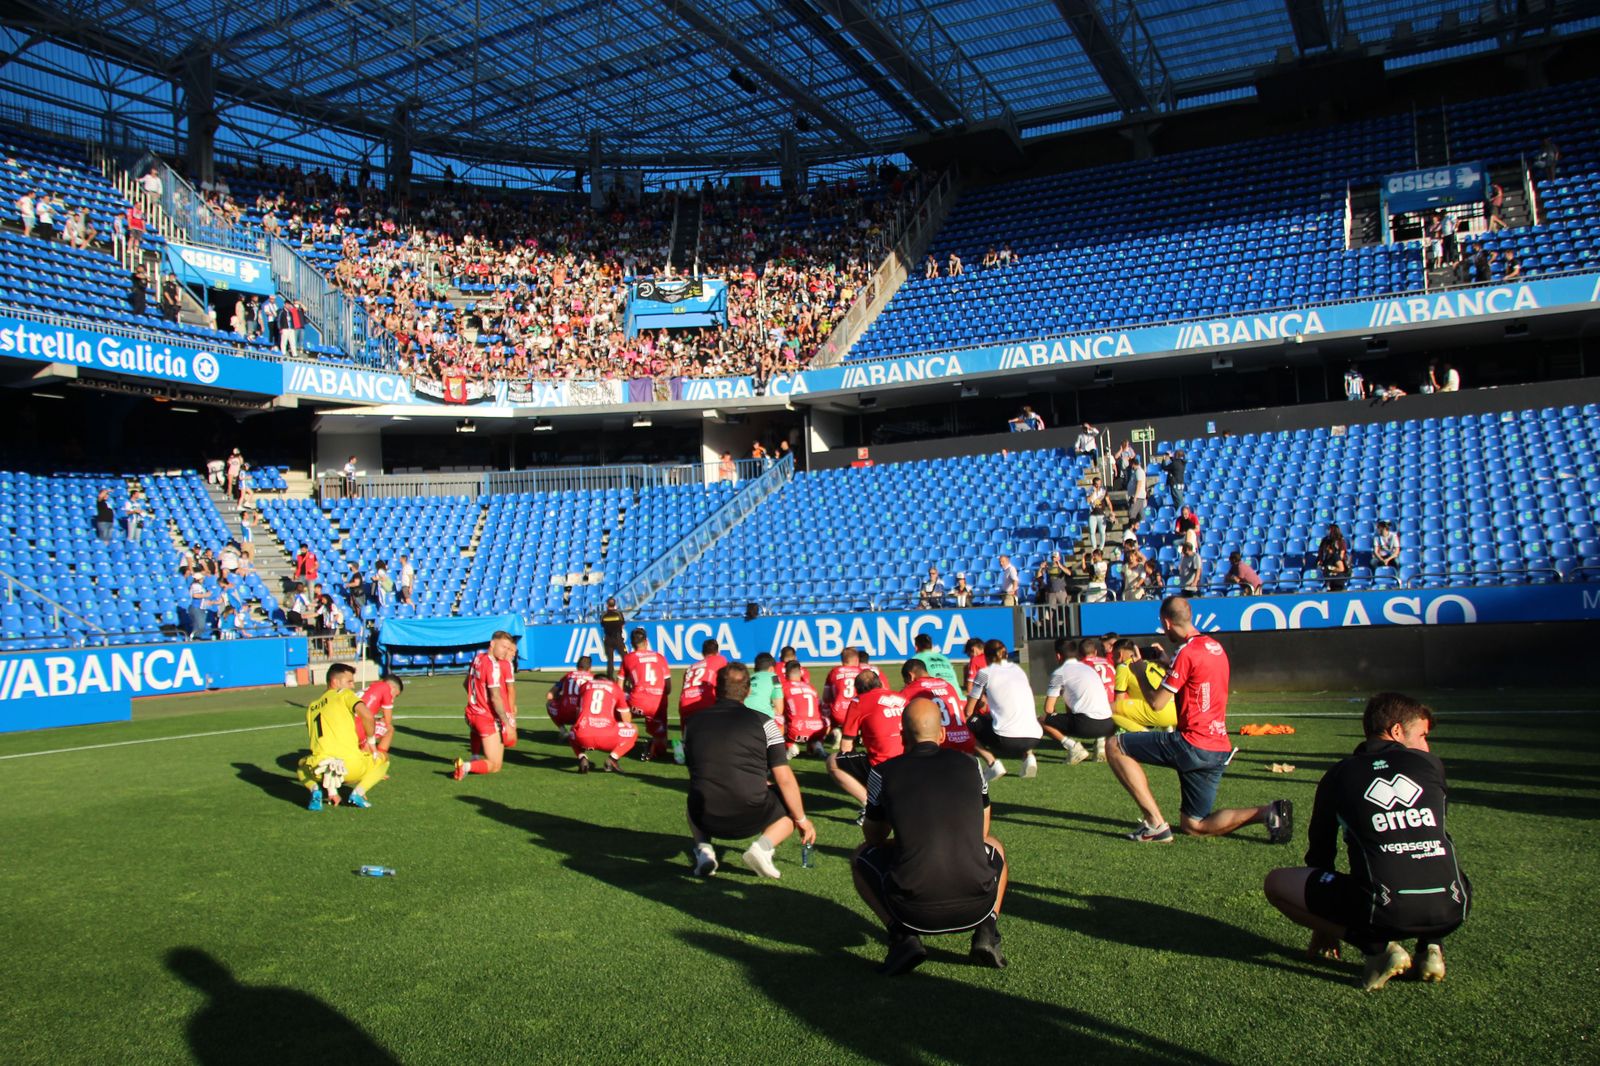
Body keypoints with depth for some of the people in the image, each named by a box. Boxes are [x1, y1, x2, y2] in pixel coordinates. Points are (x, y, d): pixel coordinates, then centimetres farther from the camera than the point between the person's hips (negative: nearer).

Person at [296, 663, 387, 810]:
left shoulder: (312, 707, 24)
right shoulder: (344, 694, 9)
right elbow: (366, 715, -11)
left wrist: (331, 789, 29)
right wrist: (371, 741, 7)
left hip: (320, 768, 4)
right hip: (351, 765, -4)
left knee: (301, 766, 38)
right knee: (382, 758, 25)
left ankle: (315, 790, 5)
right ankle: (358, 792, -1)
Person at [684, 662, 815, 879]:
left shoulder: (693, 723, 8)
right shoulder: (763, 723, -2)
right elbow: (784, 779, -5)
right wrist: (802, 820, 9)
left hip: (707, 820, 3)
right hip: (750, 820, -3)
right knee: (792, 804, 24)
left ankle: (703, 849, 8)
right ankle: (763, 846, -4)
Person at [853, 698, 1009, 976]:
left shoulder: (884, 773, 2)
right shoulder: (969, 765, 8)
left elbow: (873, 836, 18)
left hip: (914, 912, -2)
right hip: (976, 907, 2)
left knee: (861, 856, 26)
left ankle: (903, 936, 5)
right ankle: (987, 930, 11)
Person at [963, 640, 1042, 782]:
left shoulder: (985, 673, 7)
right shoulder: (1018, 669, 21)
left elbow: (968, 711, 12)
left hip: (1006, 739, -5)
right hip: (1034, 738, 5)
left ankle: (992, 763, -1)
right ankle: (1028, 755, 10)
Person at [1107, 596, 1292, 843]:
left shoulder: (1187, 652, -15)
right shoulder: (1215, 647, 13)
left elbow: (1157, 703, -13)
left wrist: (1139, 673, 4)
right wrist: (1168, 664, 30)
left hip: (1193, 745, -9)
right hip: (1220, 749, 9)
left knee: (1115, 746, -1)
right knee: (1193, 826, 17)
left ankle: (1155, 824, -6)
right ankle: (1268, 813, 0)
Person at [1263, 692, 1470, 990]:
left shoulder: (1339, 775, 11)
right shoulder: (1431, 764, 14)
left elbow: (1320, 852, 21)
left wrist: (1323, 928, 36)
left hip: (1385, 911, -4)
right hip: (1452, 910, 4)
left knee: (1276, 882, 11)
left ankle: (1378, 947, 0)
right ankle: (1431, 945, 13)